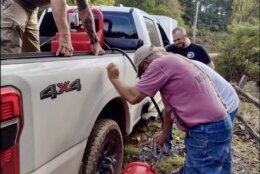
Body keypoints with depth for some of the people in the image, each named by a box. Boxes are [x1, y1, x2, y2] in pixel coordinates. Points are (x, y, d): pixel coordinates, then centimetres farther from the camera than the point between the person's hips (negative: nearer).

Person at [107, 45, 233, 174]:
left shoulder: (159, 64, -13)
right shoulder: (173, 61, 17)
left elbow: (133, 97, -10)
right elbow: (170, 106, 24)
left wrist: (114, 78, 6)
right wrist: (165, 133, 32)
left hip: (206, 132, -10)